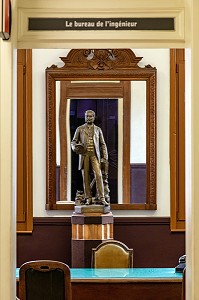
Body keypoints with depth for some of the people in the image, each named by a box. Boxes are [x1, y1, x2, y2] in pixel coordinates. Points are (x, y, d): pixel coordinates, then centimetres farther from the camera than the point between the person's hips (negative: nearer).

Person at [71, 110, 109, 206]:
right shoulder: (80, 129, 11)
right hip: (84, 155, 0)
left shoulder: (98, 129, 14)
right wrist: (75, 147, -13)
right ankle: (88, 199, 6)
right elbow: (74, 141, 11)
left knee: (98, 175, -14)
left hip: (94, 155, 0)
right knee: (86, 177, -1)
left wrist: (105, 157, 3)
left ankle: (101, 198, -14)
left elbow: (102, 144, 14)